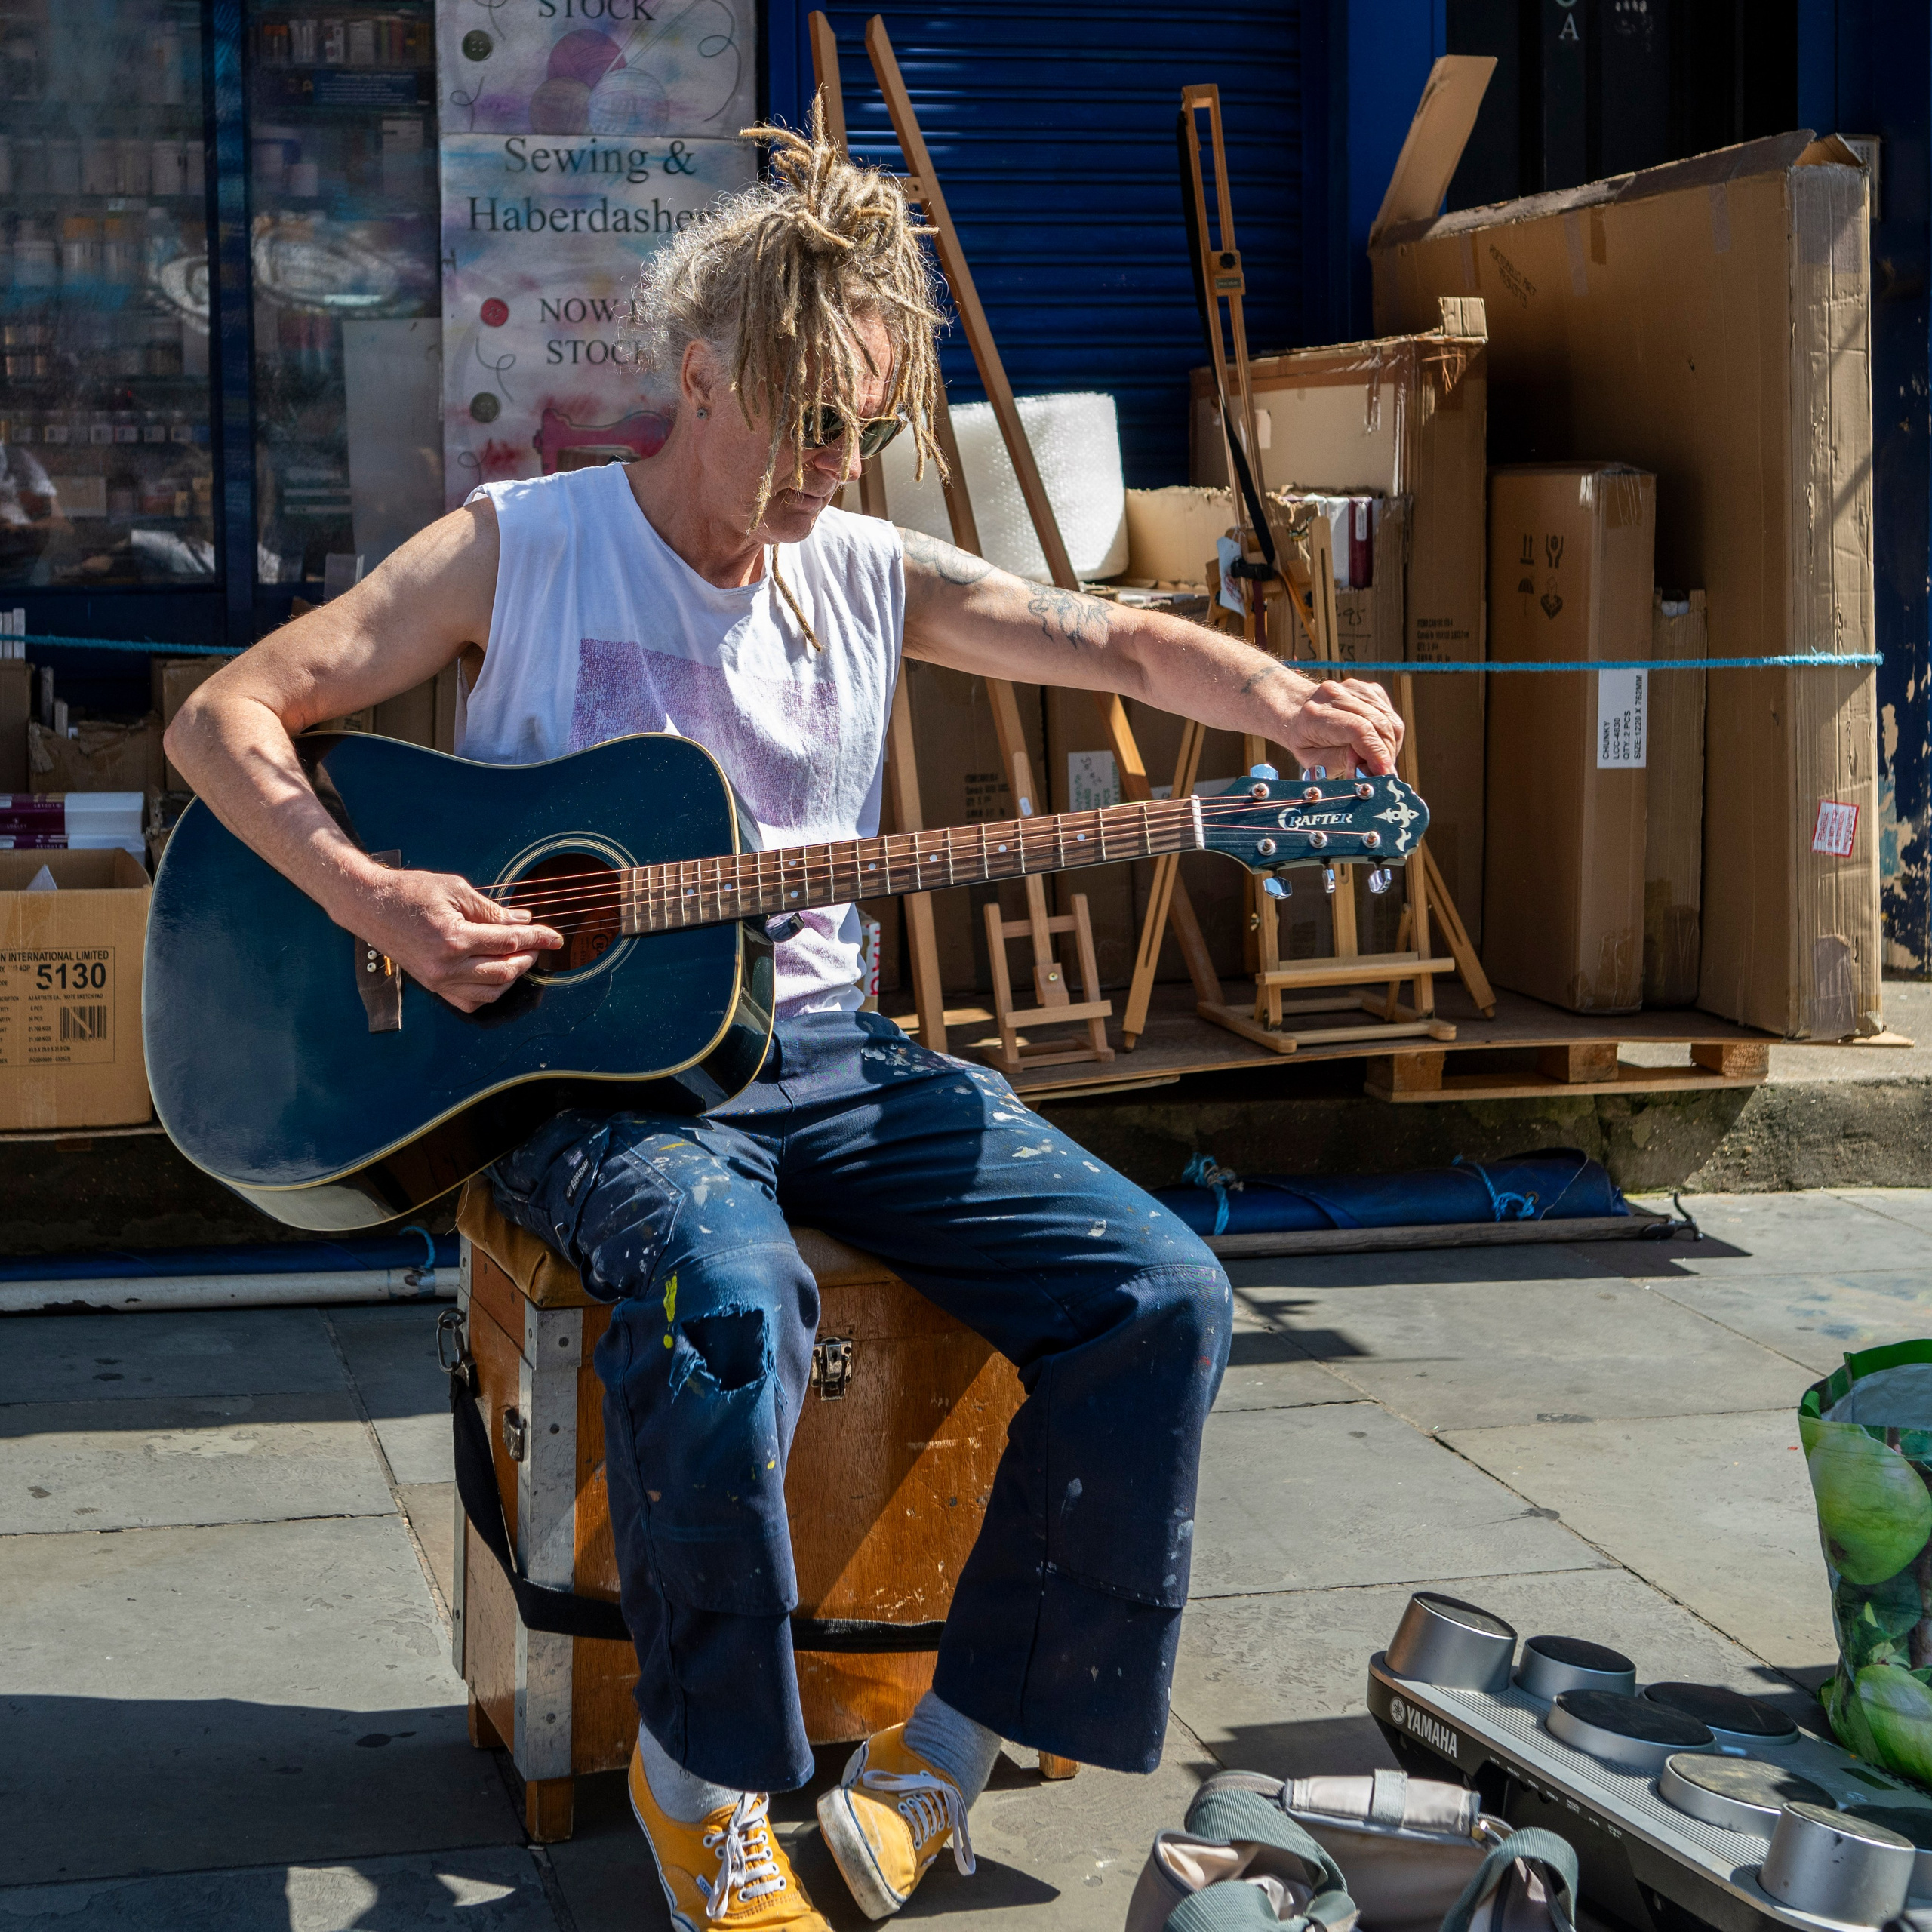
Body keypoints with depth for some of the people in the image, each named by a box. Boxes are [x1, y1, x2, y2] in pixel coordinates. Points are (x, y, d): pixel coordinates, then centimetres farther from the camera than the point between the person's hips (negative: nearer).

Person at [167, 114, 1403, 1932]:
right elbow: (223, 717, -3)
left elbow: (1121, 642, 10)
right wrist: (375, 901, -20)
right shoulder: (522, 547, -1)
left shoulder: (869, 574, 11)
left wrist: (1284, 706, -12)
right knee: (729, 1302, -39)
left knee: (1162, 1293, -14)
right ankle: (705, 1776, -13)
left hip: (818, 1050, 5)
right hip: (582, 1062, -5)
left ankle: (937, 1757, -3)